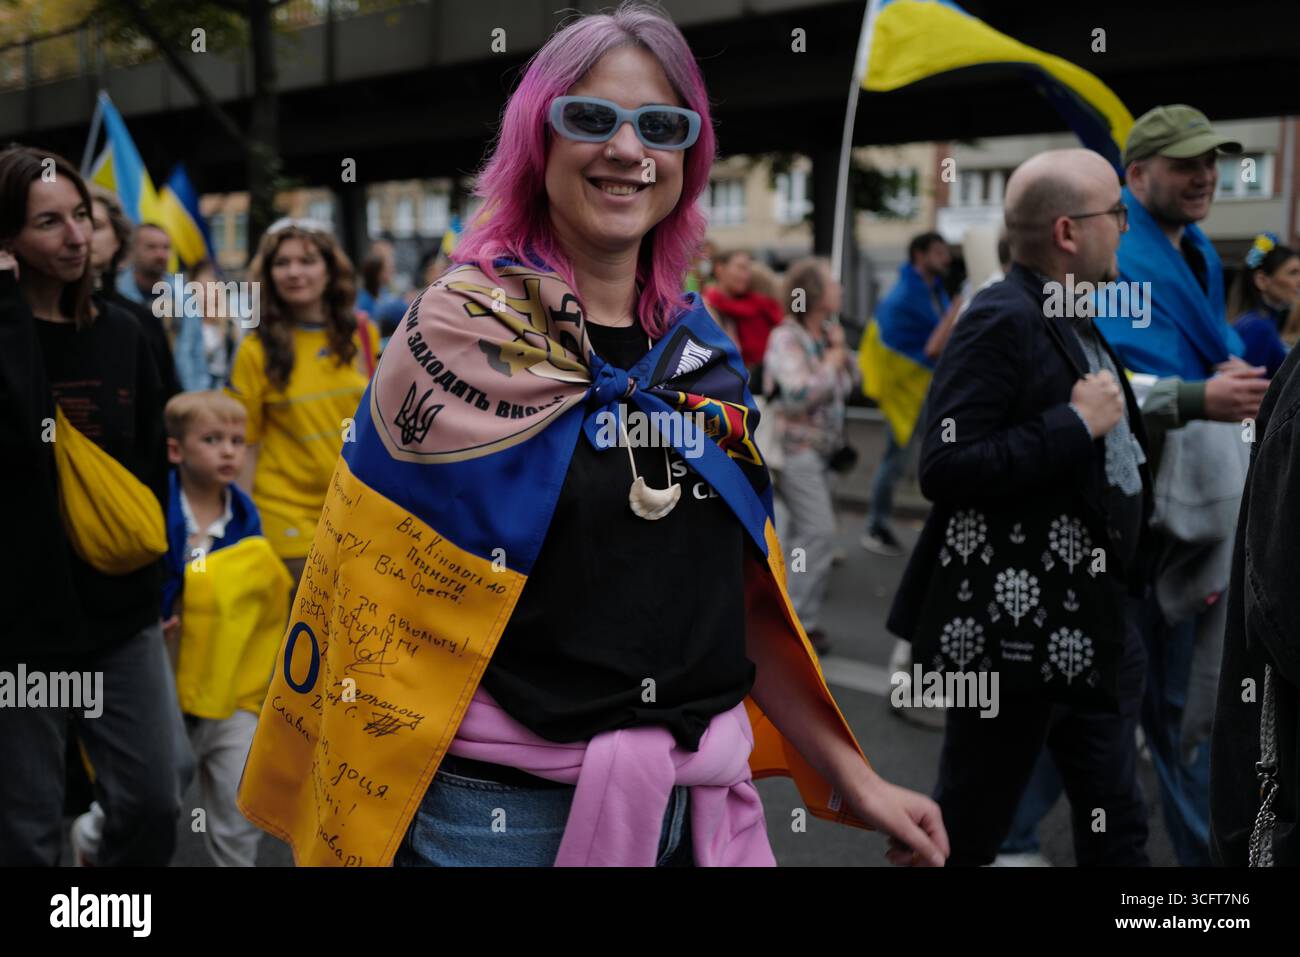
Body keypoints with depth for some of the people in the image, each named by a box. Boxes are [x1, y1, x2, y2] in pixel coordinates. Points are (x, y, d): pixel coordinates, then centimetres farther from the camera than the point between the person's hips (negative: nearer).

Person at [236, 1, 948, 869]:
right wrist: (361, 831, -13)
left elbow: (735, 598, 11)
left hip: (698, 801, 5)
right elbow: (379, 600, -10)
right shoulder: (465, 330, -9)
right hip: (504, 807, -5)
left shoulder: (704, 348, 6)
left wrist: (852, 781, 11)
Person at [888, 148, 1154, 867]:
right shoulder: (1003, 321, -17)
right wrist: (1076, 423, -22)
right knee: (965, 833, 6)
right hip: (1016, 627, -9)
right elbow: (942, 468, -25)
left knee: (1116, 832, 17)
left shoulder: (1078, 321, 11)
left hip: (1094, 625, 9)